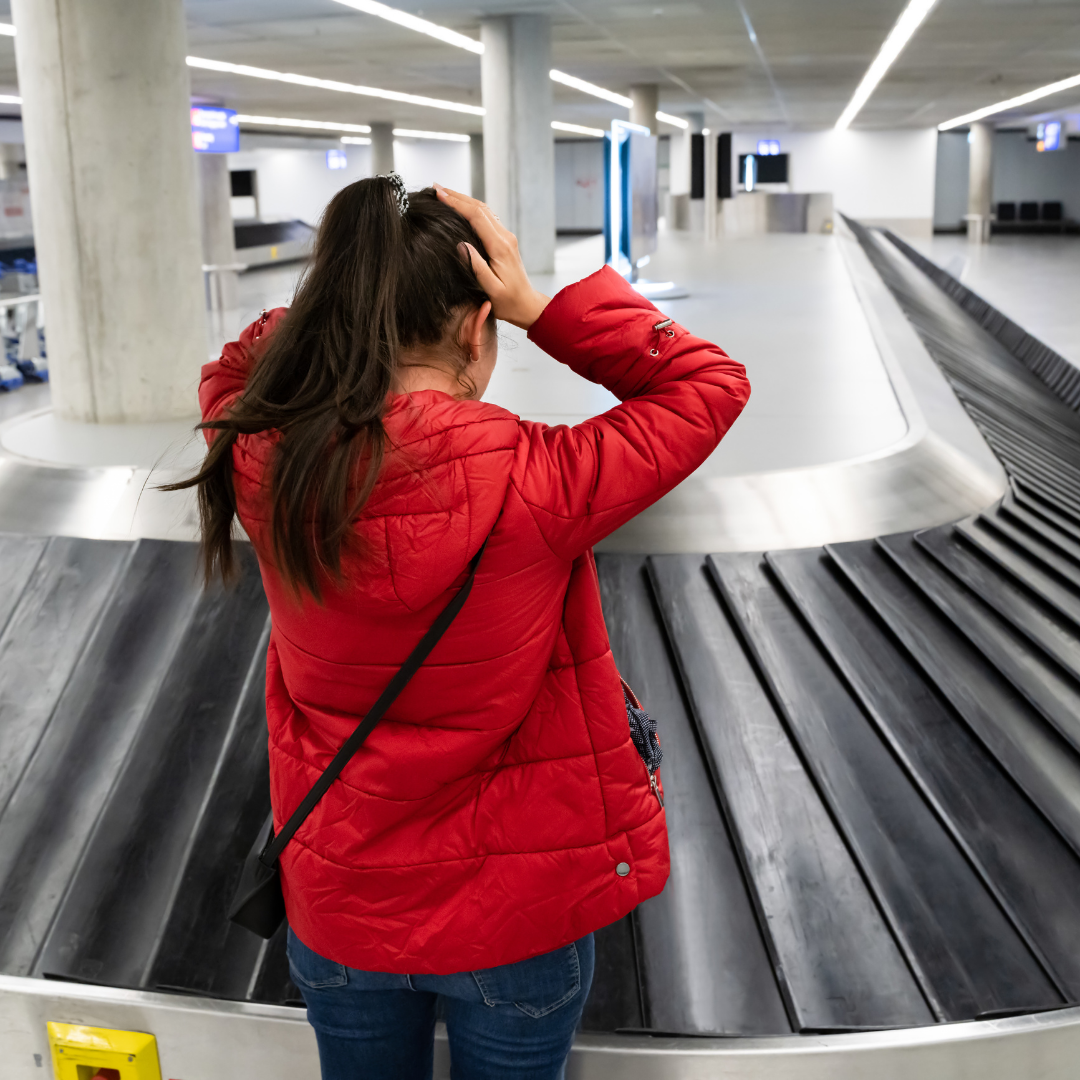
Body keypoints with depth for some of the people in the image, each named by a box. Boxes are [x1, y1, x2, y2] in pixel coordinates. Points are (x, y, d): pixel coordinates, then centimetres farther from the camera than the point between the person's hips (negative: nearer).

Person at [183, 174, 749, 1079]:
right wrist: (539, 307, -16)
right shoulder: (532, 487, -27)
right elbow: (710, 385, -12)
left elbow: (233, 376, 8)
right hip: (519, 913, -3)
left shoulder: (267, 470, -17)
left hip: (341, 906, 3)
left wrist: (348, 293, -5)